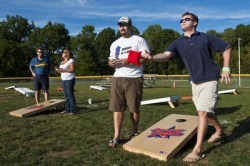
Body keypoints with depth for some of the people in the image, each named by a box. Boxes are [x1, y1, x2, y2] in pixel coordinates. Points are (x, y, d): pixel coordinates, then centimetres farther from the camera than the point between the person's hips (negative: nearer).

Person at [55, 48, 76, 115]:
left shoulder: (71, 60, -5)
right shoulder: (62, 62, 20)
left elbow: (72, 69, -16)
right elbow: (61, 70, 20)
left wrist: (63, 70, -18)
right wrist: (58, 70, -2)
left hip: (69, 80, -8)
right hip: (63, 80, 8)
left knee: (70, 95, -7)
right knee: (66, 96, 9)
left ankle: (73, 110, -3)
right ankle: (67, 110, 14)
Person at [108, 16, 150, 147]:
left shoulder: (139, 40, 2)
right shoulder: (115, 44, 19)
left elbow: (146, 58, -8)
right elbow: (111, 60, 19)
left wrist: (129, 61, -18)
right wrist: (111, 62, -7)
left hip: (134, 78, -4)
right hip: (117, 78, 5)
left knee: (134, 108, 5)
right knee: (117, 107, 0)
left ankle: (134, 132, 22)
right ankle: (116, 136, 5)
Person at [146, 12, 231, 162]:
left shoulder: (206, 37, -8)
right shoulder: (178, 43, 0)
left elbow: (226, 48, 0)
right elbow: (166, 55, -19)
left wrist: (226, 68, -8)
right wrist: (152, 58, -39)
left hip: (209, 80, -5)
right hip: (194, 82, 5)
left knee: (203, 112, -12)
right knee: (206, 112, 18)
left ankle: (197, 150, -7)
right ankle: (220, 131, 46)